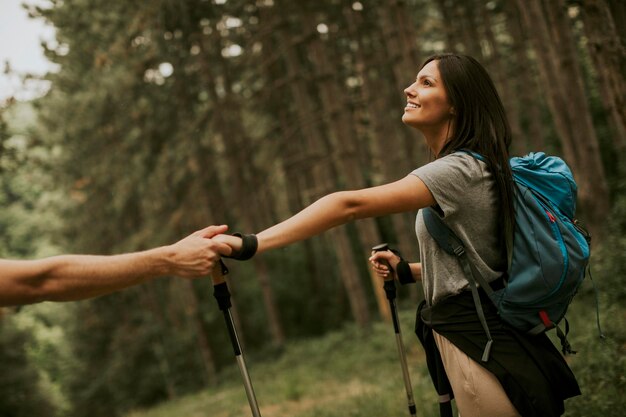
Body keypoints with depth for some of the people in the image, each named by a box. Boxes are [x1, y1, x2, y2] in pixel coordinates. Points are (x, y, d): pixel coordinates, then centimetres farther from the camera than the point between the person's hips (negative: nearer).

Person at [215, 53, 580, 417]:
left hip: (478, 345, -9)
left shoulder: (459, 170, -18)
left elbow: (350, 205, -29)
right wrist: (408, 271, 7)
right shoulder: (470, 170, 12)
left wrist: (250, 245, -34)